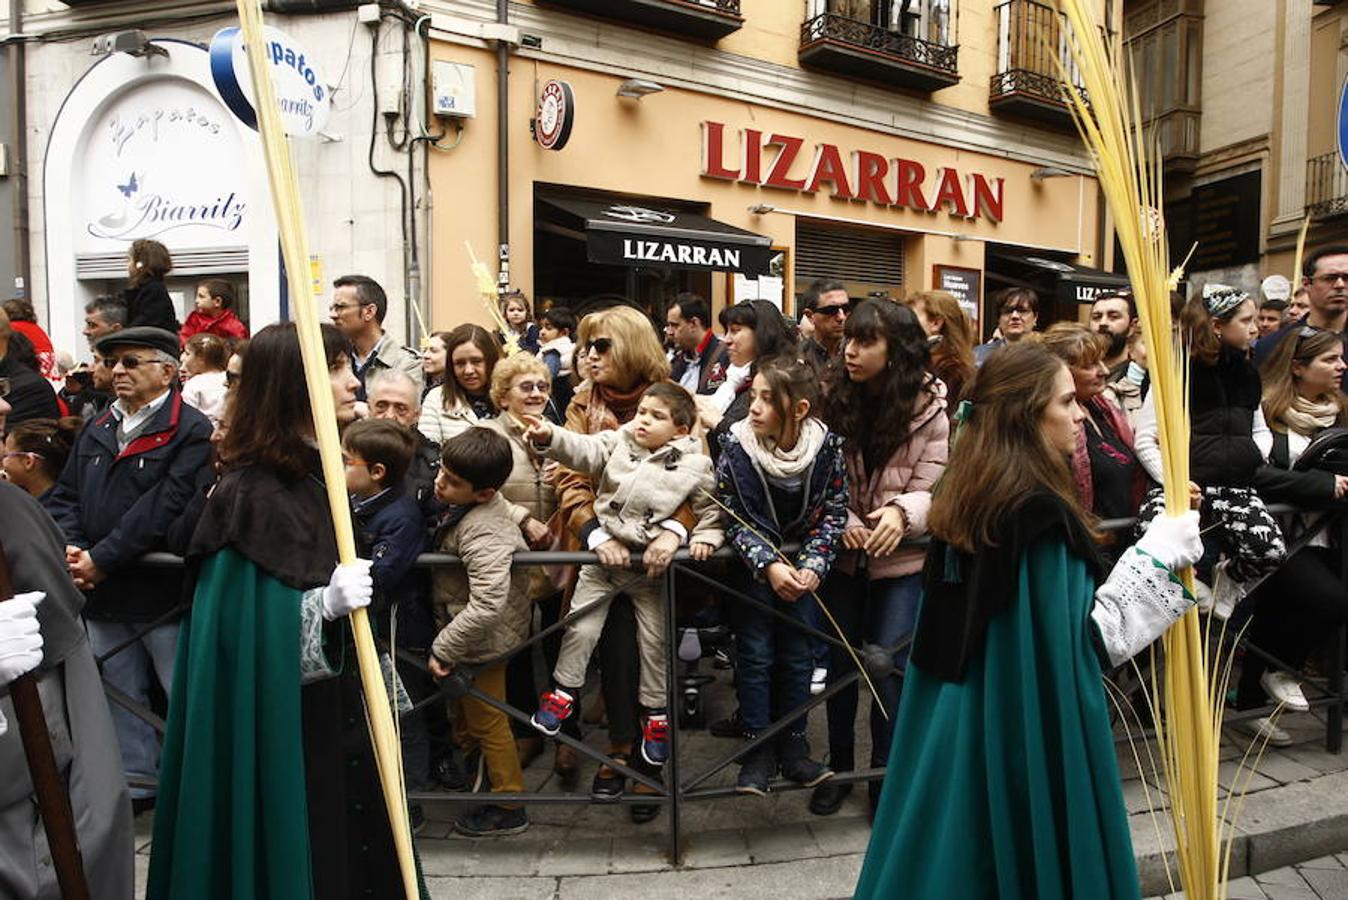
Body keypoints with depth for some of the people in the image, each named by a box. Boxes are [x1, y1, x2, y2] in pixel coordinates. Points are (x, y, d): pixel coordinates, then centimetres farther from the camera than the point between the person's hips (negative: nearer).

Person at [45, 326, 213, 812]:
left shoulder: (192, 432, -12)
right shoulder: (95, 431, 14)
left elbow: (166, 507, -20)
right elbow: (64, 496, 14)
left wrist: (102, 559, -18)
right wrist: (70, 546, -5)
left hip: (165, 593, -8)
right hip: (102, 595, 8)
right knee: (120, 697, 18)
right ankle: (136, 782, 33)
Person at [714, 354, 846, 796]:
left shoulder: (827, 445, -17)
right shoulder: (737, 445, -21)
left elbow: (833, 512, -9)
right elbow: (732, 516, -15)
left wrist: (812, 566, -20)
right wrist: (768, 565, -24)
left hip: (801, 563, 1)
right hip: (753, 563, -1)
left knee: (798, 654, 7)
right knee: (756, 653, 0)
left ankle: (793, 746, 22)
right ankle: (758, 748, 15)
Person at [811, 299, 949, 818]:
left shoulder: (927, 406, -9)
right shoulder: (832, 395, -7)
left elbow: (932, 488, -9)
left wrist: (901, 513, -29)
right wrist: (842, 520, -19)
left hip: (901, 557, -1)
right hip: (843, 552, 2)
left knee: (891, 665, 2)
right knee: (840, 659, 12)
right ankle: (839, 765, 31)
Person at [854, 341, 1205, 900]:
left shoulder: (966, 499, 2)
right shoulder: (1044, 513, -22)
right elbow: (1081, 640, -19)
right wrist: (1158, 555, -14)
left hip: (955, 716, 8)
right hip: (1029, 728, -7)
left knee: (953, 846, 19)